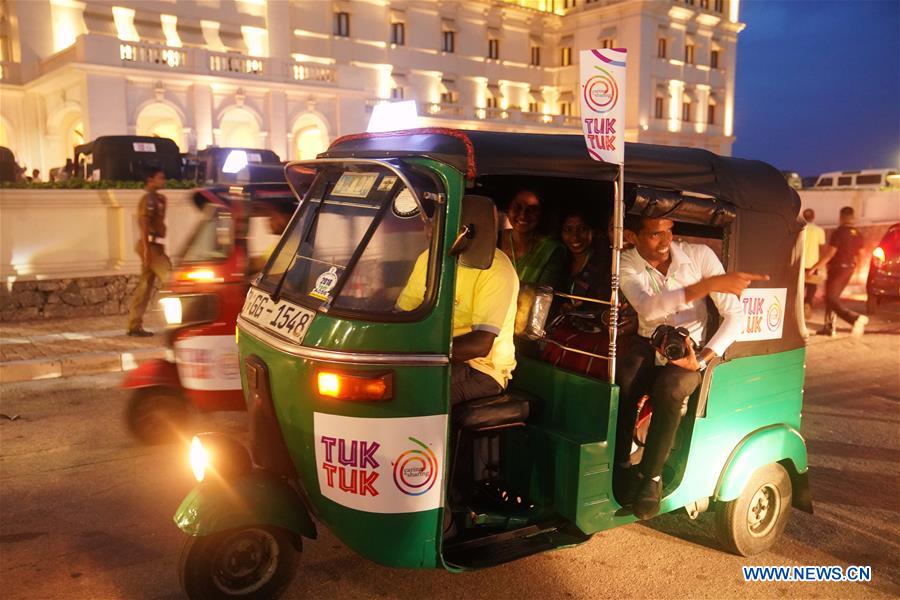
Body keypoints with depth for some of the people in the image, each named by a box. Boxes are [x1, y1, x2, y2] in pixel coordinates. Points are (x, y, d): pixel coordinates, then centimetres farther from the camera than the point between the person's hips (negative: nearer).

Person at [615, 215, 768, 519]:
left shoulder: (699, 255, -12)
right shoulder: (626, 264, -12)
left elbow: (735, 315, -11)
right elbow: (648, 308, -33)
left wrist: (703, 359, -23)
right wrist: (709, 284, -42)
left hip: (691, 348, 0)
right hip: (649, 343, 1)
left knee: (668, 389, -33)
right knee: (621, 384, -32)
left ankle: (651, 474, -14)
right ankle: (622, 464, -11)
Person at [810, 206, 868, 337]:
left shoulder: (839, 232, -16)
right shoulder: (858, 234, 7)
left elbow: (829, 253, -19)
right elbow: (861, 254, 13)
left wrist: (814, 267, -14)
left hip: (837, 268, -8)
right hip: (849, 269, 8)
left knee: (831, 298, -8)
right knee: (832, 297, 17)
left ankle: (855, 318, -27)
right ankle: (829, 327, 18)